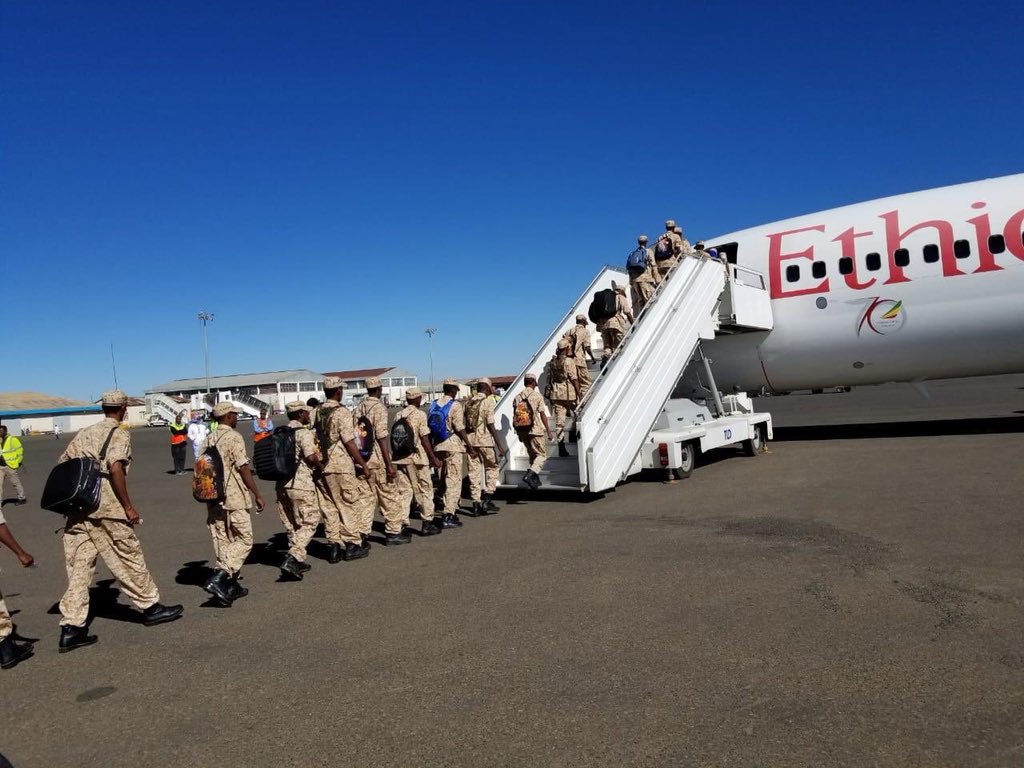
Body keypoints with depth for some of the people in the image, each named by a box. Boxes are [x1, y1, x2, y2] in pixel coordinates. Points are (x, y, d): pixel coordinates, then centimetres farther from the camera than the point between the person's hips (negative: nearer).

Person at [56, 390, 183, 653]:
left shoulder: (84, 433, 17)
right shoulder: (119, 434, -5)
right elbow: (115, 468, -19)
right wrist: (128, 506, -15)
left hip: (77, 510, 7)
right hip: (106, 509, -7)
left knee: (78, 567, 9)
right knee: (129, 559, 7)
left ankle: (71, 628, 9)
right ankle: (150, 607, 21)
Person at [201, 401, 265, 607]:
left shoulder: (209, 439, 12)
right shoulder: (233, 437, -12)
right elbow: (244, 469, -15)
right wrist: (257, 495, -10)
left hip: (213, 501, 8)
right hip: (234, 499, -8)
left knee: (223, 542, 12)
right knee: (244, 541, 0)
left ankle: (231, 586, 18)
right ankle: (218, 578, -13)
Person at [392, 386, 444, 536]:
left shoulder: (399, 415, 9)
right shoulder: (420, 414, -7)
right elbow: (424, 439, -10)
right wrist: (434, 459, -6)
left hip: (401, 458, 5)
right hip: (417, 457, -5)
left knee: (403, 491, 9)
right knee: (424, 490, 4)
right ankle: (427, 524, 7)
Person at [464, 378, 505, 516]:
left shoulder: (468, 402, 9)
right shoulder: (488, 401, -7)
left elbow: (464, 424, 11)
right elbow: (491, 425, -12)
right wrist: (499, 445, -11)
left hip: (470, 440, 5)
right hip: (484, 440, -5)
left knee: (473, 472, 7)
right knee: (492, 468, 13)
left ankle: (476, 504, 8)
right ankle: (487, 498, 4)